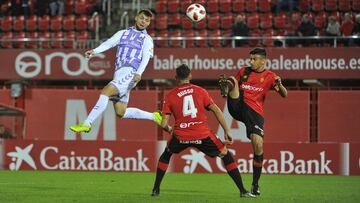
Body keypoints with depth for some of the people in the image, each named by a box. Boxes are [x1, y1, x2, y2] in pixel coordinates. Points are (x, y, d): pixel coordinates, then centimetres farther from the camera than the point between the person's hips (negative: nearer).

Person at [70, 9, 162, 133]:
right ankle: (153, 116, 22)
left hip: (130, 73, -6)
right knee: (121, 113, 5)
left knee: (105, 92, -24)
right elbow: (109, 43, 7)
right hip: (119, 73, 6)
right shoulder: (123, 33, 23)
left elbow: (146, 58, -4)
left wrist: (139, 73, -23)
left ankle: (86, 124, -25)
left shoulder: (147, 39, 11)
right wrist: (94, 51, -13)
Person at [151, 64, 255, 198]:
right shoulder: (200, 91, 7)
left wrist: (169, 129, 25)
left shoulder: (170, 96, 6)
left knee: (165, 156, 30)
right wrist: (227, 131, 3)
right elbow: (216, 111, 0)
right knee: (226, 155, 13)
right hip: (202, 135, -1)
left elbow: (164, 124, 2)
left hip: (180, 137, 1)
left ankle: (156, 190, 26)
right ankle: (243, 191, 5)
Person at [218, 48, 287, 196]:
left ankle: (255, 184, 0)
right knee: (231, 79, -13)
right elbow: (234, 84, 22)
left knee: (258, 144, -13)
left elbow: (284, 95, 4)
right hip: (238, 107, 2)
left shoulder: (269, 76, 6)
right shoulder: (244, 71, 13)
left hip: (255, 112, -2)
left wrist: (279, 84, -18)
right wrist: (225, 84, -1)